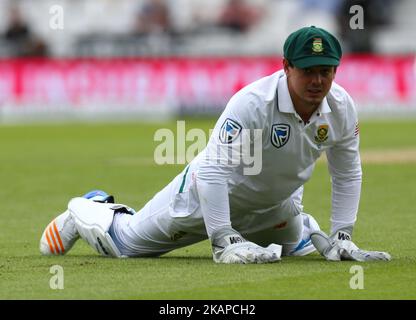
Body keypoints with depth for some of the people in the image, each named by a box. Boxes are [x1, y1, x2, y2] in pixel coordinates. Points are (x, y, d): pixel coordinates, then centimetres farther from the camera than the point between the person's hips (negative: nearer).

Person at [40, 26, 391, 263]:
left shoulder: (341, 107, -19)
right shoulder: (253, 102, -38)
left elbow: (348, 173, -4)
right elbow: (213, 170, -40)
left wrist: (342, 236, -9)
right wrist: (224, 242, -43)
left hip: (276, 204, 5)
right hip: (211, 190, -5)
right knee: (122, 241, 8)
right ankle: (88, 210, 38)